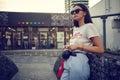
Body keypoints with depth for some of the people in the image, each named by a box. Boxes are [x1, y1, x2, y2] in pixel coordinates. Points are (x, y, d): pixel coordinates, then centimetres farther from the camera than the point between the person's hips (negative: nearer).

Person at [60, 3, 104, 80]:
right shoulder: (75, 29, 19)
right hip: (68, 60, 7)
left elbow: (100, 49, -11)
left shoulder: (89, 26, -4)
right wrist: (68, 47, 11)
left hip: (79, 60, -7)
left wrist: (79, 45, -15)